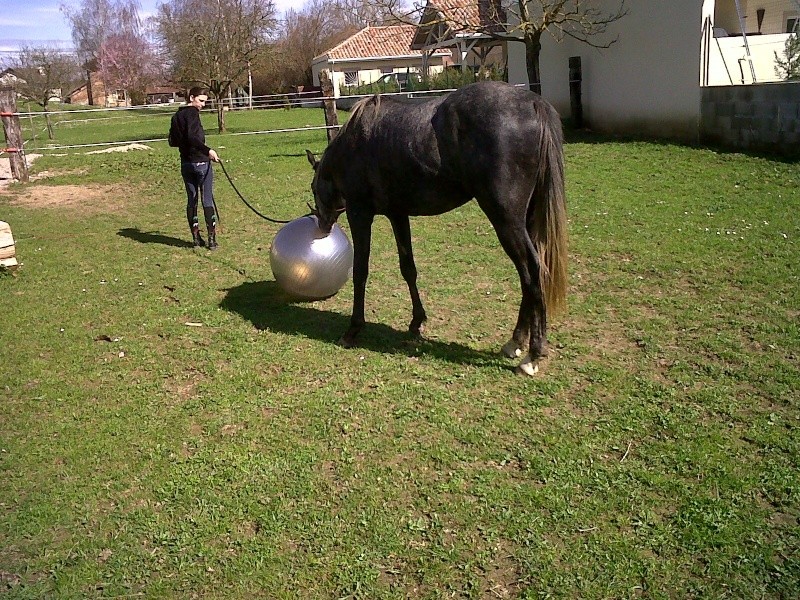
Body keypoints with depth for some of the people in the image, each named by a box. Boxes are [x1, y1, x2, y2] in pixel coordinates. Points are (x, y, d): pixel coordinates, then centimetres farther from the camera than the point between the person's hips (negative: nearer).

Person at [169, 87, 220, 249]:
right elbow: (192, 137, -25)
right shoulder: (192, 113, -10)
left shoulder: (176, 116, 13)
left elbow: (172, 141, 16)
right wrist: (208, 150, -33)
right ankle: (212, 238, -3)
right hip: (200, 162, -7)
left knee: (191, 200, 12)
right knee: (207, 200, -2)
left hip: (186, 164, 7)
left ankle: (196, 237, 14)